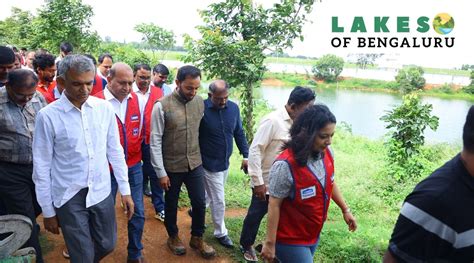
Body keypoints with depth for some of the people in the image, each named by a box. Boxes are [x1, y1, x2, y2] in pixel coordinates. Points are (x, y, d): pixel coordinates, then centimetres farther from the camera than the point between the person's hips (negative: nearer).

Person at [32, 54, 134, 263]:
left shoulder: (104, 108, -4)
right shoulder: (47, 116, -13)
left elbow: (115, 151, 3)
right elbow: (42, 166, -6)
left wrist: (125, 190, 4)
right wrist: (47, 211, -2)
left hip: (101, 192, 3)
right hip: (69, 198, -3)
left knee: (107, 245, 19)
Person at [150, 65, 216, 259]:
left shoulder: (200, 102, -3)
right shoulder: (162, 106, -17)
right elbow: (155, 141, -14)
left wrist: (198, 155, 10)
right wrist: (161, 172, -13)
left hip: (195, 163, 4)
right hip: (171, 166, -3)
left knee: (200, 203, 11)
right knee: (171, 204, 16)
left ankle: (197, 238, 35)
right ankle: (173, 237, 41)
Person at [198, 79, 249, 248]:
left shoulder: (233, 108, -4)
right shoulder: (201, 109, -20)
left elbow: (239, 133, 6)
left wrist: (246, 155, 4)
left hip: (225, 162, 6)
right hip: (210, 164, -6)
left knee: (211, 193, 24)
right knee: (218, 200, 4)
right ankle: (220, 233, 24)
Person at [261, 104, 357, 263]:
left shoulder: (327, 153, -7)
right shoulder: (286, 165, -28)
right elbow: (274, 205, -21)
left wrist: (345, 209, 16)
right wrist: (270, 243, -16)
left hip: (313, 234, 7)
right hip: (290, 239, -6)